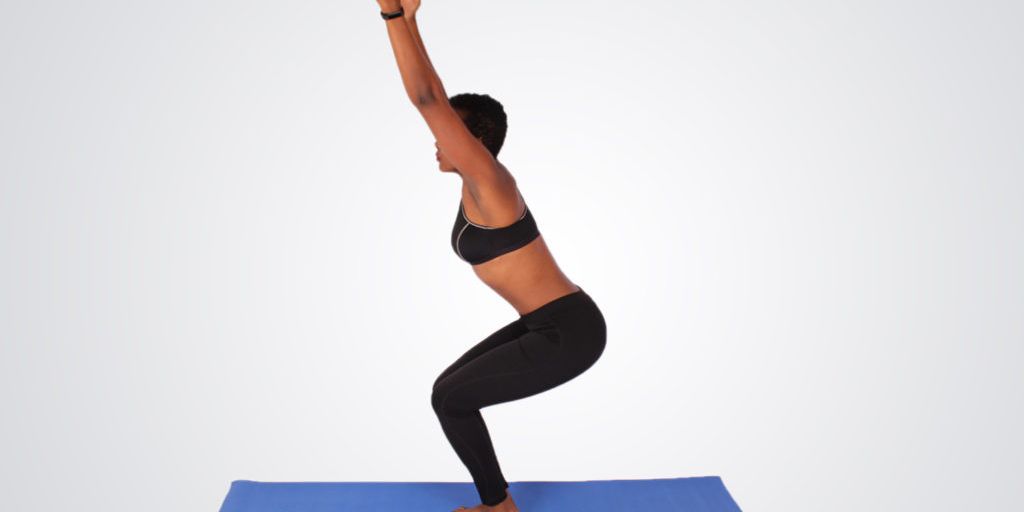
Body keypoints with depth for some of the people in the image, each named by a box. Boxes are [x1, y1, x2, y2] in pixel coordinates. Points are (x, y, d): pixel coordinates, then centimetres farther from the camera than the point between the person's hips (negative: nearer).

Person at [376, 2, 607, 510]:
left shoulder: (488, 181, -16)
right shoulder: (477, 184, 9)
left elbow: (426, 100, -22)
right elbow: (437, 96, 12)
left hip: (569, 333, -10)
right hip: (550, 326, 10)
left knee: (449, 399, 0)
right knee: (450, 390, 14)